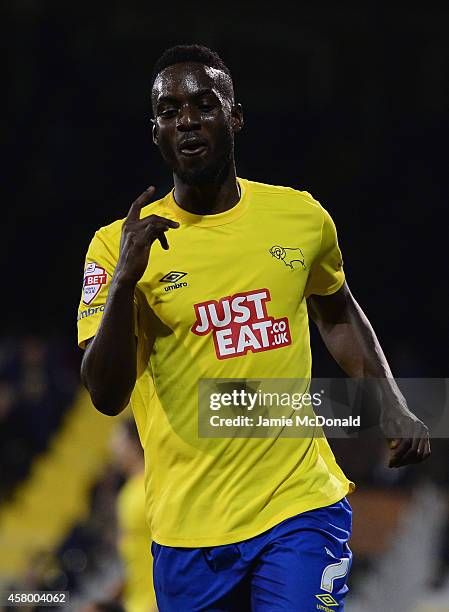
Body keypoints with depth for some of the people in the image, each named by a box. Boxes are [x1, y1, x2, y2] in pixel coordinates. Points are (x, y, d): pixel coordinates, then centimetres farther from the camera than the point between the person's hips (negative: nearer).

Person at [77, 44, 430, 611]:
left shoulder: (301, 217, 4)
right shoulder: (117, 245, -3)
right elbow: (106, 397, -10)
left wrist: (392, 406, 12)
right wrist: (124, 281, -22)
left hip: (301, 506, 0)